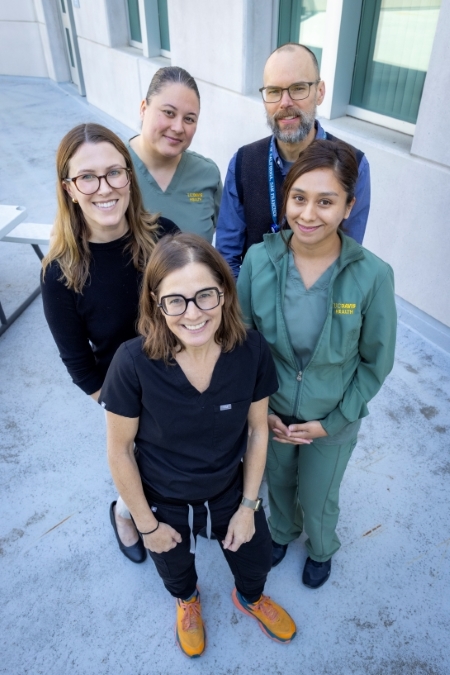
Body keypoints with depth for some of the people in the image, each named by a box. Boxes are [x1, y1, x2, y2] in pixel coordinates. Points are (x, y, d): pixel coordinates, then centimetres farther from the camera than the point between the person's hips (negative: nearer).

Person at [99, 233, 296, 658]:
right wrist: (146, 523, -8)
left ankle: (249, 599, 67)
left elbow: (257, 430, -11)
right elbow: (119, 451, -18)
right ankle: (187, 601, 70)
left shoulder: (251, 351, -27)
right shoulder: (133, 363, -33)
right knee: (176, 570, 32)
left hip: (230, 491, 2)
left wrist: (248, 505, -4)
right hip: (164, 501, -1)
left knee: (255, 564, 28)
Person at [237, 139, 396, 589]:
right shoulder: (259, 259, -20)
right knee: (278, 483, 28)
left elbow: (376, 361, -11)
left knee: (318, 499, 23)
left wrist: (331, 421, -11)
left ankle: (321, 549, 59)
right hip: (271, 410, 2)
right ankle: (281, 531, 63)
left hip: (333, 421, -1)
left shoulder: (373, 276, -25)